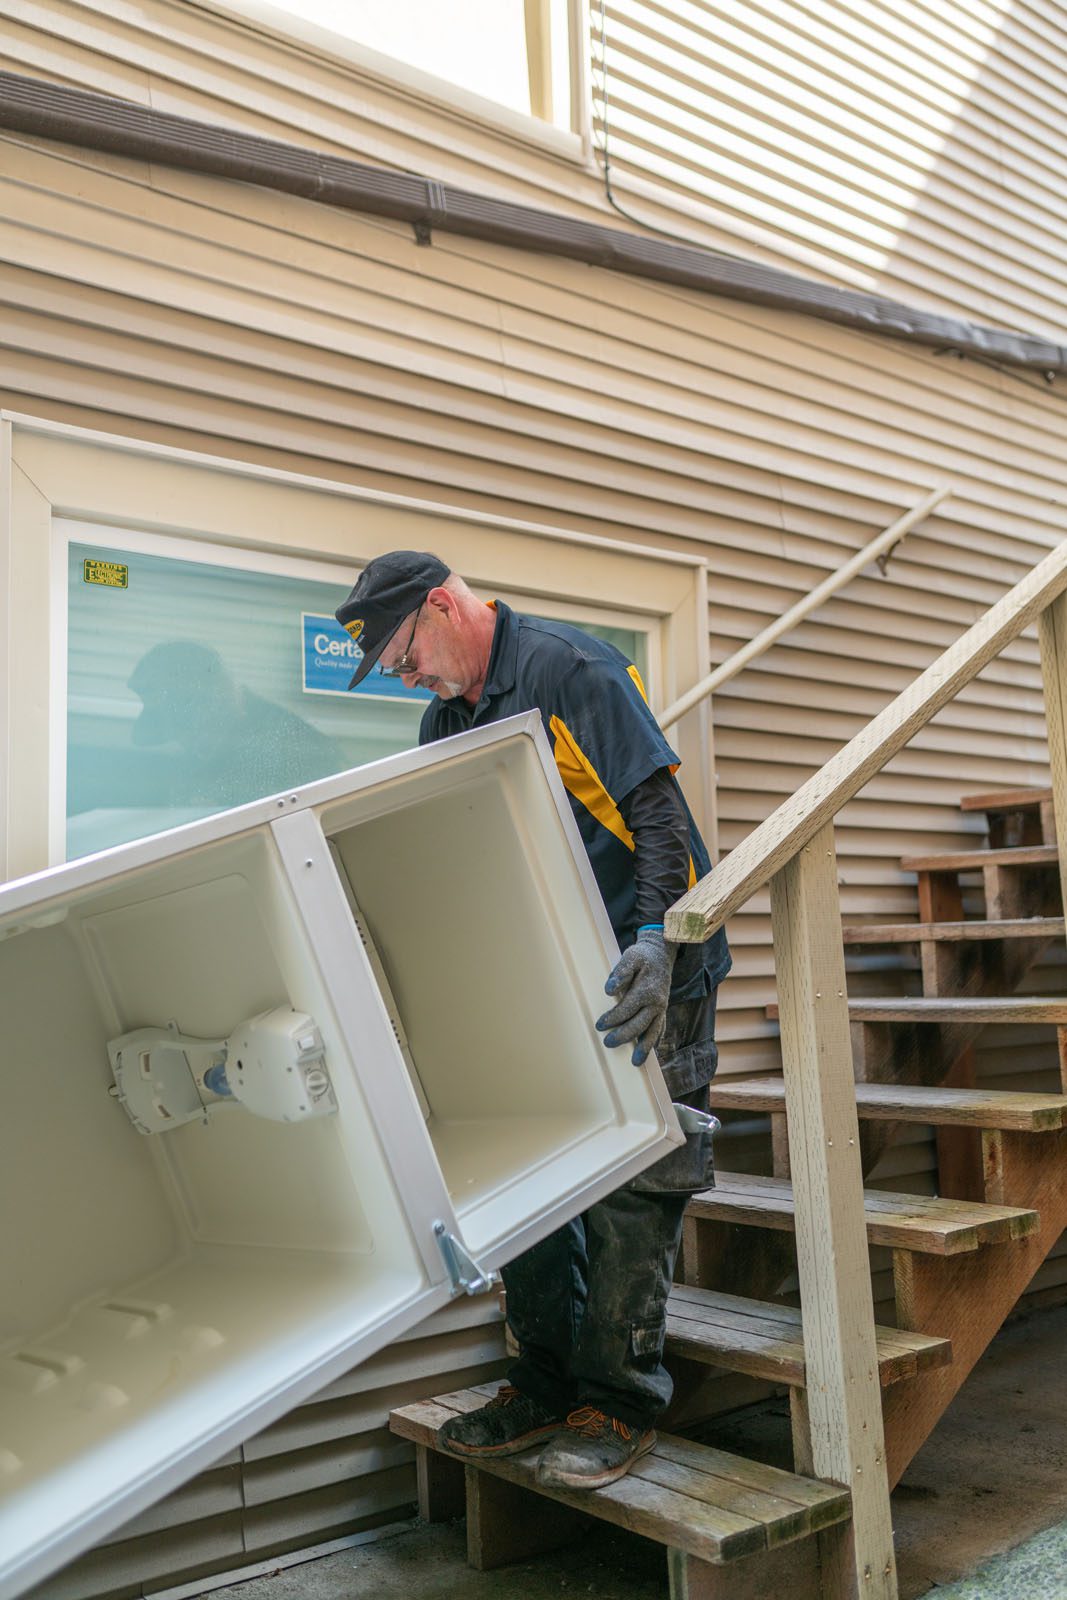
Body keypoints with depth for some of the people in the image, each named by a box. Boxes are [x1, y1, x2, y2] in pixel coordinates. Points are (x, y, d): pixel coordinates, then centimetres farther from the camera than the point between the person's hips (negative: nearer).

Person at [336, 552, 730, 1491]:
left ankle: (620, 1402, 13)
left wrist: (654, 939, -32)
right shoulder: (446, 719, 12)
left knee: (633, 1183, -1)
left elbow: (659, 813, -20)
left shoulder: (571, 668, -13)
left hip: (644, 971, -8)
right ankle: (549, 1385, 24)